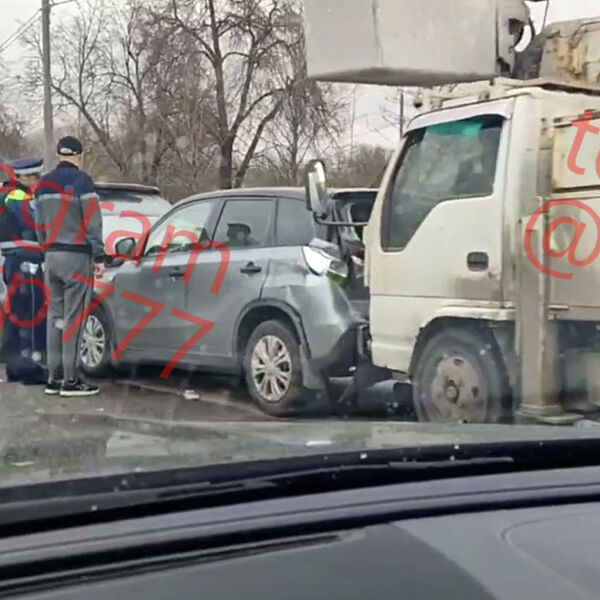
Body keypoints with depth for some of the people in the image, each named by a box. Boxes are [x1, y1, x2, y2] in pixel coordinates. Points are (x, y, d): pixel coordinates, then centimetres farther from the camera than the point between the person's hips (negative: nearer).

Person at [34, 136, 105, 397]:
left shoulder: (44, 184, 14)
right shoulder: (81, 180, -8)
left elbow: (40, 223, 16)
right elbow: (92, 222, -12)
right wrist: (99, 257, -9)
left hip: (52, 256, 7)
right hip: (77, 256, -7)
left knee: (55, 316, 10)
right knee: (72, 319, -5)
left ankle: (54, 378, 13)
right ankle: (70, 380, -3)